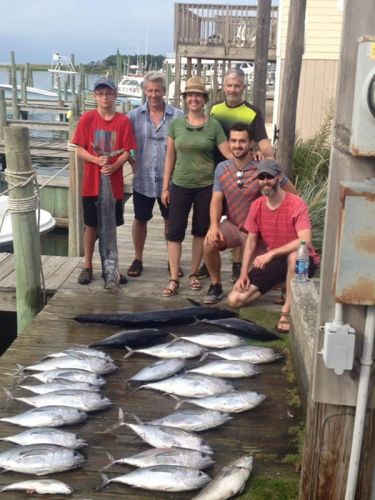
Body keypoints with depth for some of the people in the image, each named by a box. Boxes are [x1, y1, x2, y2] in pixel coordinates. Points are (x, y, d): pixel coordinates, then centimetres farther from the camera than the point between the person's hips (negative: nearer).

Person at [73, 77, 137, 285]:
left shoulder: (123, 121, -2)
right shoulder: (87, 118, -3)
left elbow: (126, 152, -2)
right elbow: (79, 150, -3)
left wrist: (114, 166, -20)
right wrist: (97, 160, -20)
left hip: (114, 182, 1)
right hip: (91, 182, -1)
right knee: (91, 226, 8)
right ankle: (87, 266, 20)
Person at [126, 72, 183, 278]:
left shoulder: (178, 116, -5)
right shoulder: (134, 115, -2)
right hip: (142, 179, 1)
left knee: (171, 220, 13)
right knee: (140, 220, 12)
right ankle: (138, 259, 27)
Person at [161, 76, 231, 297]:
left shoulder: (214, 125, -3)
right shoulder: (176, 124, 2)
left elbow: (229, 154, -4)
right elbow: (170, 157, 5)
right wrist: (165, 187, 4)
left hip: (206, 186, -1)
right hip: (180, 185, 1)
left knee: (201, 231, 10)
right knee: (175, 231, -1)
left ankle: (194, 273, 25)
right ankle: (174, 279, 7)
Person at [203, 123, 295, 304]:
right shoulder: (222, 168, -3)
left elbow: (291, 192, -7)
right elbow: (216, 200, -8)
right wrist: (214, 225, -25)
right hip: (232, 225, 2)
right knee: (210, 242, -27)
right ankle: (216, 286, -2)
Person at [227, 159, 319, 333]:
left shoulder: (297, 204, -19)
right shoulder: (256, 206, -2)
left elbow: (305, 241, -31)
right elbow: (251, 241, 4)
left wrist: (271, 253, -35)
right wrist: (244, 274, -6)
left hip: (302, 261, -5)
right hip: (272, 261, 5)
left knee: (295, 255, -44)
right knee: (235, 299, -8)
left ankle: (287, 312, -28)